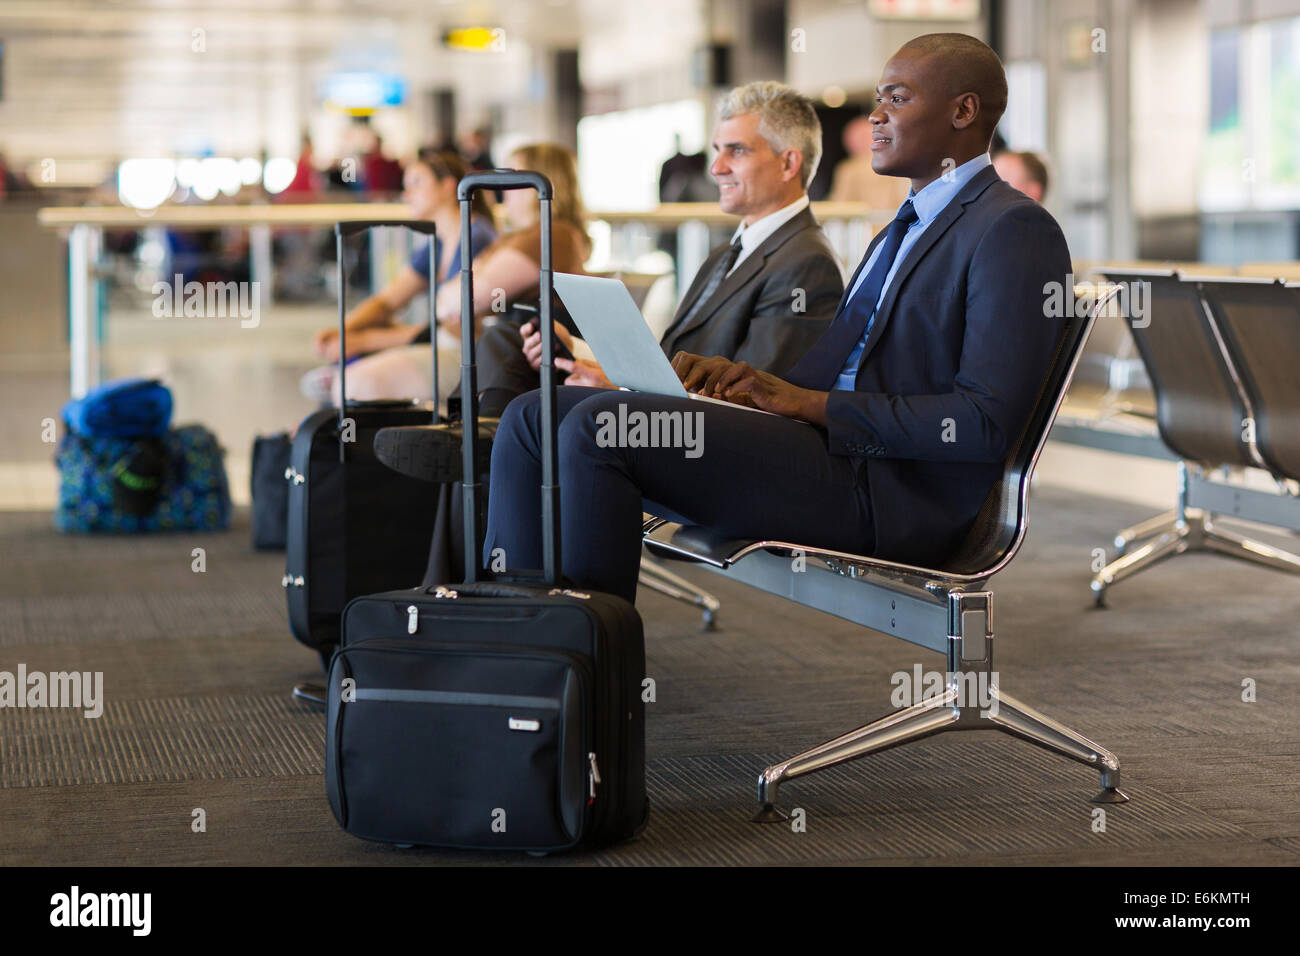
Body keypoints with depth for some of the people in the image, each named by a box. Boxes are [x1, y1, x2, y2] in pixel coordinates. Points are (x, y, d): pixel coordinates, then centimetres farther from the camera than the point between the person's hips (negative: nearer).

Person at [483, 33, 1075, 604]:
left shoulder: (1014, 229, -6)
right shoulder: (902, 230, 27)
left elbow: (986, 422, -16)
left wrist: (810, 404, -13)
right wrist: (741, 377, 2)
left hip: (887, 493, -10)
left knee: (598, 425, -25)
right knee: (533, 417, 1)